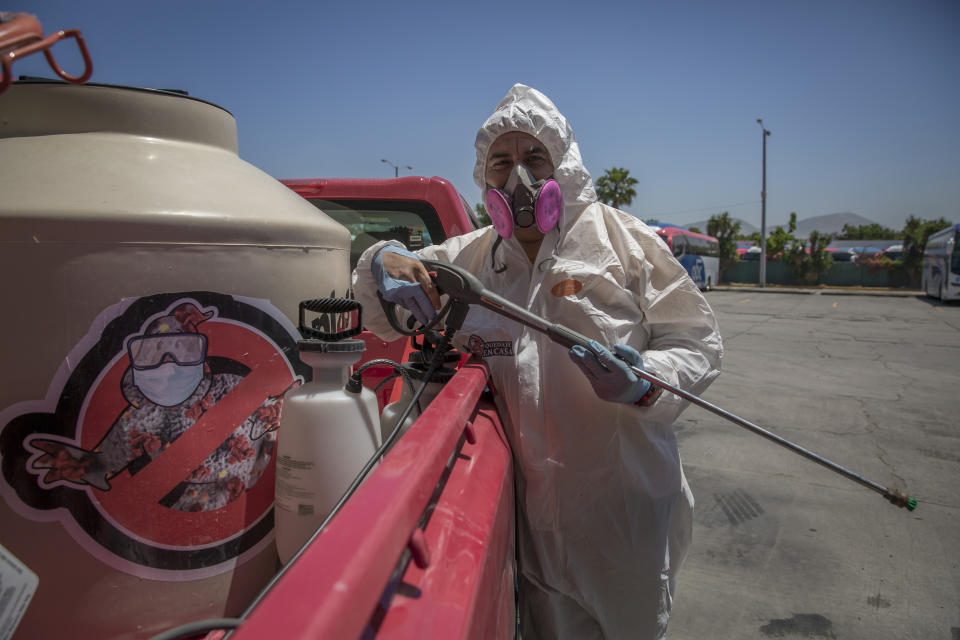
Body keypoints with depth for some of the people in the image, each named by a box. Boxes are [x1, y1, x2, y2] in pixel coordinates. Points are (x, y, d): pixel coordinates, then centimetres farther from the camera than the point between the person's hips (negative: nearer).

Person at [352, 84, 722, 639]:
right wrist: (383, 260, -11)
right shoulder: (470, 257, 5)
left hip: (625, 504, -2)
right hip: (535, 507, 3)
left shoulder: (622, 239, -5)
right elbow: (384, 319, 11)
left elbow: (697, 343, -5)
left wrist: (644, 384, -26)